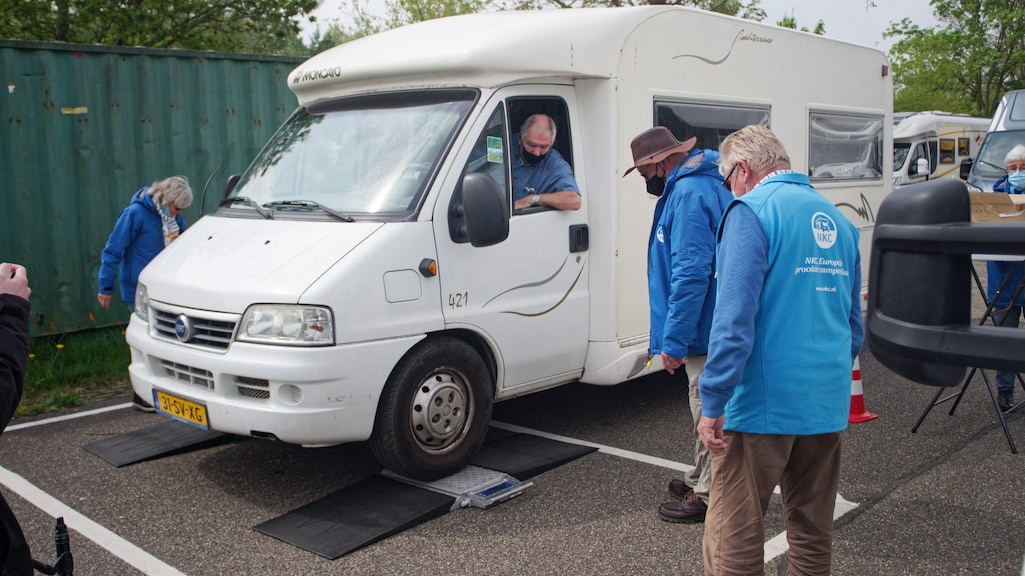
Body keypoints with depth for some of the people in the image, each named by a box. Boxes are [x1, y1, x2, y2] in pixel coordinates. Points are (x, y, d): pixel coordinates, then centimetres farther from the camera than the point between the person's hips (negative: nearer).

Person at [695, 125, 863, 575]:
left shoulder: (752, 210, -9)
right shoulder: (837, 219, 13)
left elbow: (735, 318, -19)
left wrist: (713, 403, -16)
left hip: (763, 403, -7)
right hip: (827, 403, 8)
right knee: (814, 537, 19)